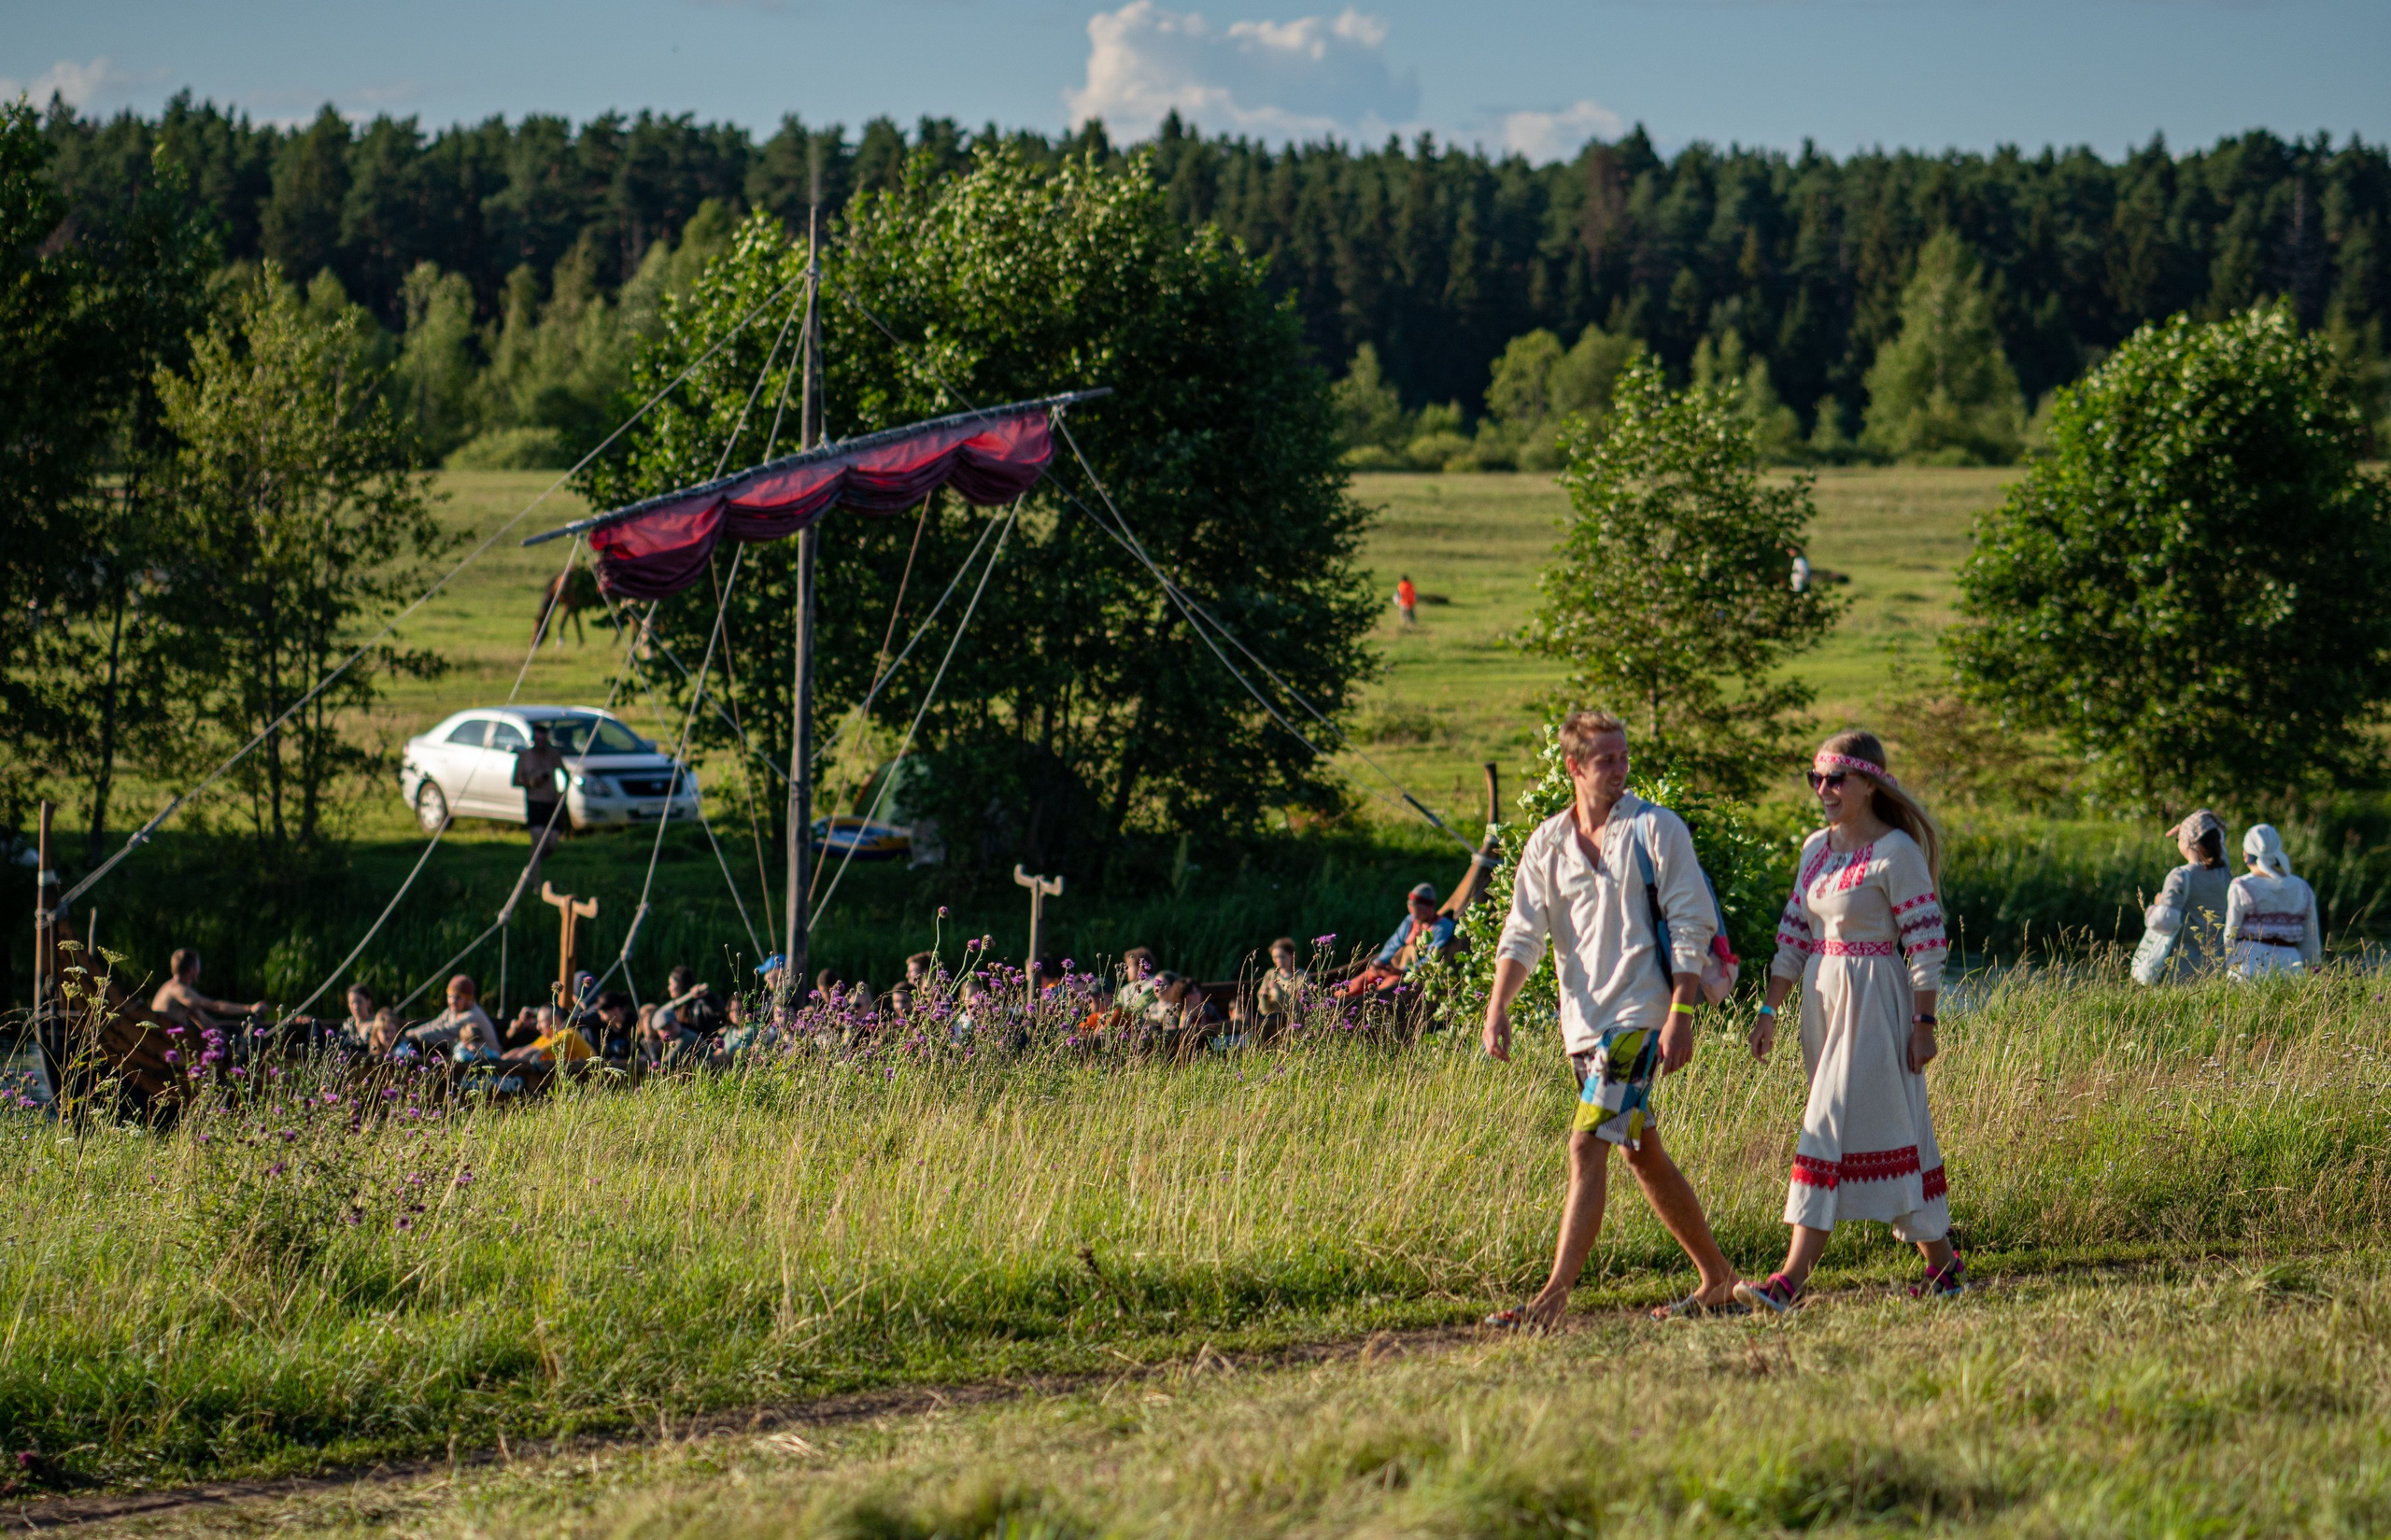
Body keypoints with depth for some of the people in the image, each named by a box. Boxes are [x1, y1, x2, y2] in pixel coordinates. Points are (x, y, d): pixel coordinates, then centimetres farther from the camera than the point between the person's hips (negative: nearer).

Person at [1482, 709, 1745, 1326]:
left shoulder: (1656, 829, -5)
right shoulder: (1547, 843, 9)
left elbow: (1691, 926, -8)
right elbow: (1523, 933, 5)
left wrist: (1681, 1013, -16)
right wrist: (1498, 1007, -10)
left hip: (1639, 1014, -7)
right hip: (1583, 1020, 7)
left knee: (1588, 1146, -15)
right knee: (1642, 1153, 15)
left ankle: (1554, 1296, -17)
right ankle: (1716, 1276, 28)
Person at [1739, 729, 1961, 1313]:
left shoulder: (1896, 852, -11)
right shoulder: (1817, 848, 11)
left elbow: (1927, 943, -11)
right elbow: (1793, 936, 15)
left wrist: (1924, 1023, -13)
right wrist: (1769, 1010, 11)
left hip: (1874, 1002, -8)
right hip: (1822, 999, 8)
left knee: (1832, 1128, -11)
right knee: (1896, 1132, 11)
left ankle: (1791, 1279, -15)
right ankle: (1942, 1264, 18)